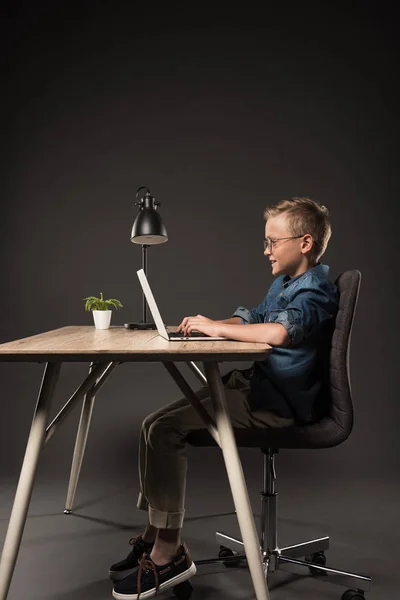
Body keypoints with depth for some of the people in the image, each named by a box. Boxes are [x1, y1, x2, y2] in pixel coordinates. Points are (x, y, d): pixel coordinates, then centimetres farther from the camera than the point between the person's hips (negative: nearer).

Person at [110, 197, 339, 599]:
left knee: (163, 429, -20)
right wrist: (207, 324, 6)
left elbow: (280, 331, -34)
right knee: (158, 423, 4)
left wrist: (216, 328, -21)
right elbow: (251, 320, 27)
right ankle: (155, 536, 10)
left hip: (280, 400, -10)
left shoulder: (314, 291, -14)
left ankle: (168, 554, -9)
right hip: (257, 384, 10)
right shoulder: (284, 284, 18)